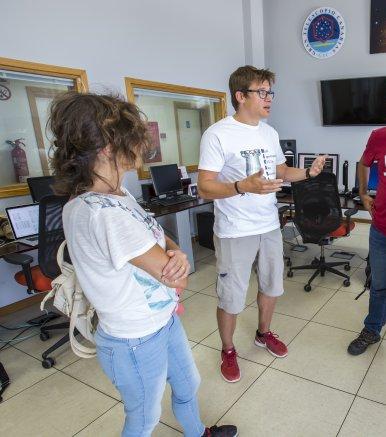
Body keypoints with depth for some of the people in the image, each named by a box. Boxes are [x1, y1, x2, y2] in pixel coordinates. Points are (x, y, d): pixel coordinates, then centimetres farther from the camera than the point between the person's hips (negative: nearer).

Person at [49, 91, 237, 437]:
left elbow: (161, 242, 3)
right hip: (138, 342, -8)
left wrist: (176, 254, -19)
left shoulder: (119, 197, -3)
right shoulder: (103, 212, -33)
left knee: (188, 386, 31)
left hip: (164, 320, 9)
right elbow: (178, 279, -27)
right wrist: (176, 269, -4)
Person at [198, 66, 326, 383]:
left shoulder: (270, 133, 8)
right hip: (235, 232, -7)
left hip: (270, 226, 7)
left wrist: (307, 172, 0)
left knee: (272, 286, 21)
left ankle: (264, 333, 47)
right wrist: (244, 187, -35)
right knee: (231, 299, 6)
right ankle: (228, 350, 32)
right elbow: (205, 188, -20)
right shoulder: (218, 134, -15)